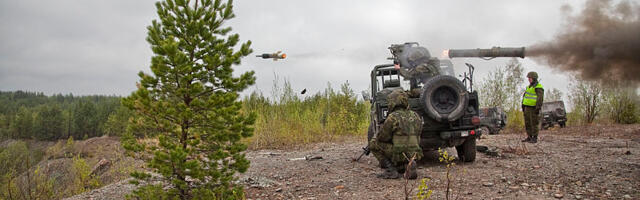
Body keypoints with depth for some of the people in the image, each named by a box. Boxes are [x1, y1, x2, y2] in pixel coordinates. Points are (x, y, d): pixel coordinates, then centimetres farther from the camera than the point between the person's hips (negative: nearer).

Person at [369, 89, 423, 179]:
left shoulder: (392, 118, -12)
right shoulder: (416, 116, 9)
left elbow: (383, 138, -5)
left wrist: (377, 135, 18)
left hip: (400, 155, -7)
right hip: (414, 154, 7)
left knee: (374, 143, 6)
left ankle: (390, 170, -2)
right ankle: (408, 164, 7)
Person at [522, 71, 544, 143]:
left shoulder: (538, 88, -13)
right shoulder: (529, 86, 15)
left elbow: (540, 99, -19)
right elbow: (525, 96, 19)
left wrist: (538, 108, -24)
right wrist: (523, 106, 17)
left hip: (534, 108, -8)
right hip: (528, 108, 9)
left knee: (534, 123, -5)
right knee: (528, 123, 8)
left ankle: (534, 138, -1)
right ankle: (529, 137, 14)